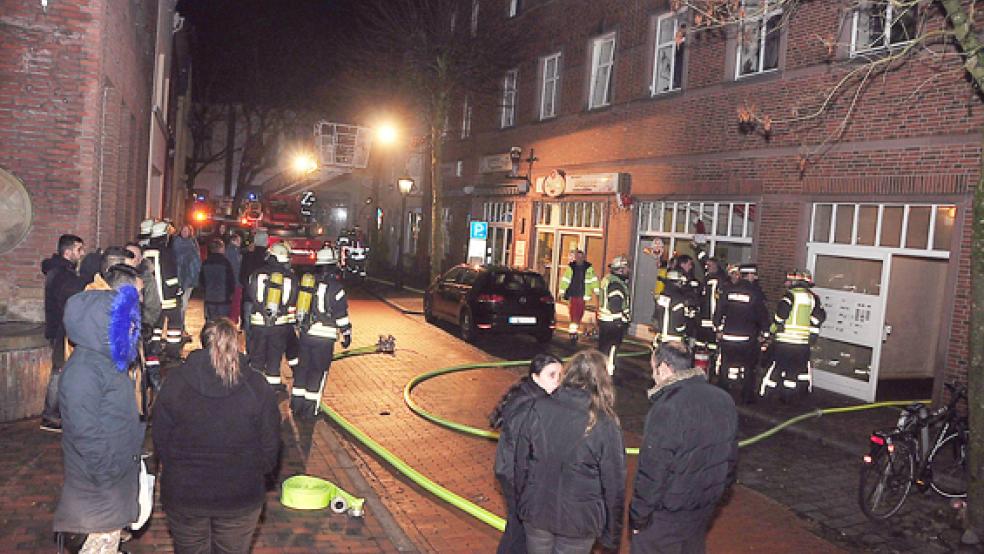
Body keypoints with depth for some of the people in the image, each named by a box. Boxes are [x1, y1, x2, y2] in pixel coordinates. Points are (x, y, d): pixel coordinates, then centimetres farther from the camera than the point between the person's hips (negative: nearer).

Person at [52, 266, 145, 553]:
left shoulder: (110, 360, 4)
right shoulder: (83, 371, -25)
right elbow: (87, 435, -26)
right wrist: (110, 480, -20)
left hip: (120, 472, 9)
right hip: (100, 486, -9)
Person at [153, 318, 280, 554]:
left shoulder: (174, 381, -10)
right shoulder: (258, 387, -12)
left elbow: (160, 440, -2)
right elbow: (270, 448, -7)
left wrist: (178, 471, 14)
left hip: (183, 494, 1)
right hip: (241, 498, -1)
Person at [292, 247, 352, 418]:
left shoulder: (307, 281, 9)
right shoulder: (334, 287, -9)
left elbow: (298, 307, 17)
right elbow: (342, 313, -8)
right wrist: (346, 333, 1)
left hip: (303, 333, 5)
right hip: (323, 336, -5)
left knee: (302, 367, 16)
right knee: (318, 371, 5)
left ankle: (297, 404, 21)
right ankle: (310, 408, 6)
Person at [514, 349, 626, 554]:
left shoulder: (539, 408, -11)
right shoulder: (605, 425, -18)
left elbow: (521, 462, -2)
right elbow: (614, 484, -10)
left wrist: (522, 503, 14)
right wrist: (612, 533, 3)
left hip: (536, 512, 2)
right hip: (579, 521, -2)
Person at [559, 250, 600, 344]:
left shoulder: (588, 267, 4)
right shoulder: (570, 267, 1)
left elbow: (593, 279, 5)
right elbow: (565, 279, 4)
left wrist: (596, 290, -2)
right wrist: (562, 290, 0)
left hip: (583, 295, 2)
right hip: (573, 295, -2)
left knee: (580, 314, 9)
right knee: (574, 314, -8)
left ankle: (574, 331, 24)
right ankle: (573, 333, -7)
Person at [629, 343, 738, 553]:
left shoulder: (667, 408, -26)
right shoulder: (724, 400, 0)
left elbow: (652, 470, -24)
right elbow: (730, 455, 10)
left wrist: (638, 514, -13)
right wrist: (720, 488, 22)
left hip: (667, 513, -7)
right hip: (706, 505, 7)